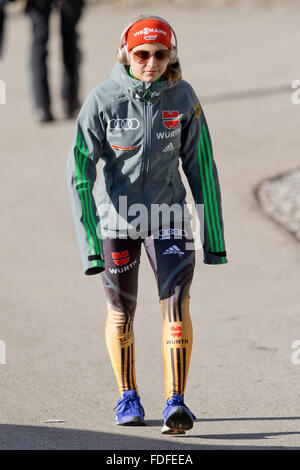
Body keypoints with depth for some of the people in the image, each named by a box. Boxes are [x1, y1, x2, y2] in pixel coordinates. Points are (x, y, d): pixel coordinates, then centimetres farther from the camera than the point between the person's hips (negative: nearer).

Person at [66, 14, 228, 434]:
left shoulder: (182, 97, -7)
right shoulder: (103, 100, -14)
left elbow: (201, 166, 0)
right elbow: (80, 169, -15)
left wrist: (214, 236, 1)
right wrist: (89, 239, -22)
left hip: (167, 214, 1)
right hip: (116, 216, 0)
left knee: (176, 303, -16)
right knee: (121, 313, 11)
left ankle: (176, 402, -17)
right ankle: (128, 396, 32)